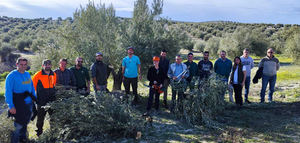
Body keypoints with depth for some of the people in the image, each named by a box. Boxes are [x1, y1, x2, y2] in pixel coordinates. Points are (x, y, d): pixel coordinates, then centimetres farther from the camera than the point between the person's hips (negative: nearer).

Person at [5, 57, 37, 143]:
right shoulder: (12, 76, -11)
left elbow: (32, 87, 19)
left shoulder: (27, 74, 8)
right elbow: (8, 92, -14)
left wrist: (35, 98, 13)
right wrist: (11, 106, -20)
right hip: (18, 105, -7)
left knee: (26, 122, 18)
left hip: (29, 104, 7)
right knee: (18, 125, -4)